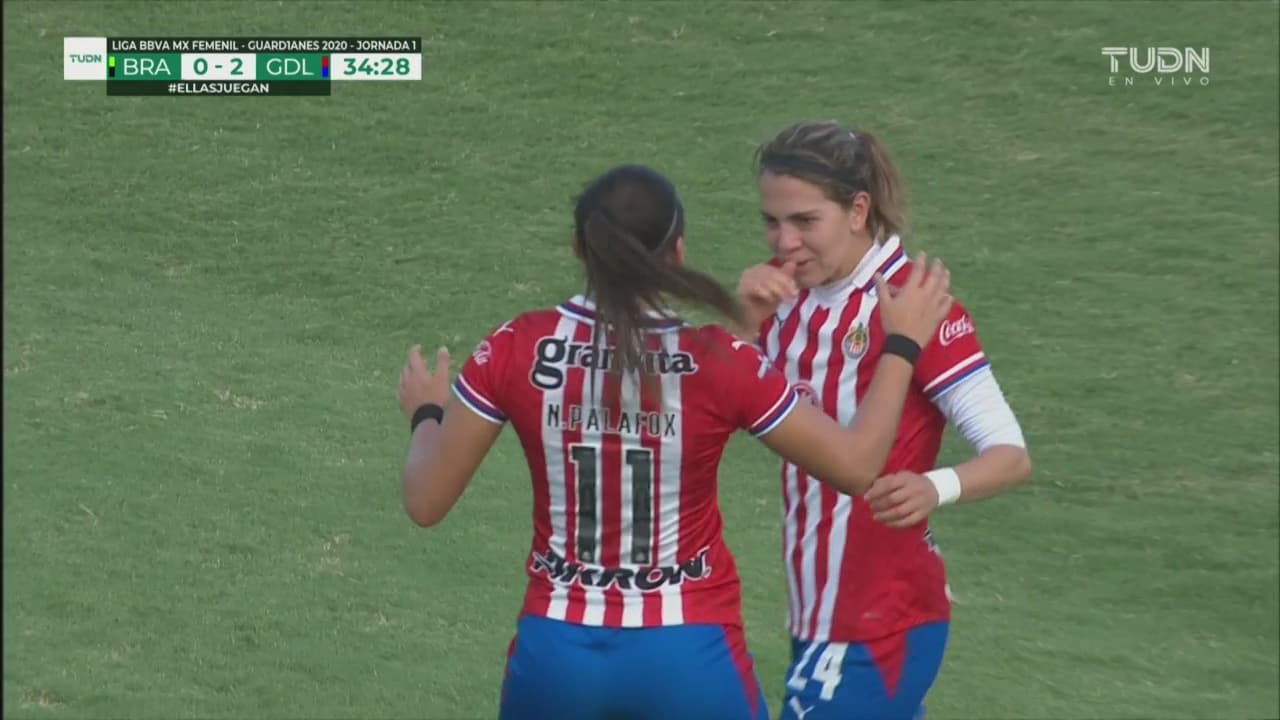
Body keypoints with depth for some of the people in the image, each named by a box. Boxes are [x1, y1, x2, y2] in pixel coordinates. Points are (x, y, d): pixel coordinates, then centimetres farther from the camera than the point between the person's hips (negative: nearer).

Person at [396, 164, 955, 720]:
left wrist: (425, 413, 20)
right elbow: (857, 465, -3)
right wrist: (903, 342, 9)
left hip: (558, 652, 2)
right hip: (687, 656, -2)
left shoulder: (517, 351, -8)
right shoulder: (718, 363, -13)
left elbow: (425, 500, -1)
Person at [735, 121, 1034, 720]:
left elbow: (1011, 455, -21)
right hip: (817, 612, 7)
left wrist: (935, 488, -42)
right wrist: (744, 318, -16)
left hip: (882, 623, -7)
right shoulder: (788, 292, 3)